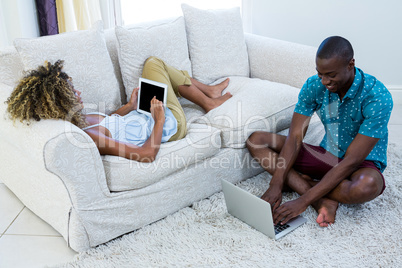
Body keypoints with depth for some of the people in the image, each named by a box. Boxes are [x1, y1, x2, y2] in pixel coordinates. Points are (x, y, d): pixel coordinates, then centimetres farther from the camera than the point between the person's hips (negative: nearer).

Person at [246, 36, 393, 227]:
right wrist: (275, 185, -29)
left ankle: (302, 182, -15)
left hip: (363, 163, -5)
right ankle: (322, 201, -24)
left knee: (367, 187, -43)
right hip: (326, 155, 5)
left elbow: (351, 161, -30)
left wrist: (304, 201, -36)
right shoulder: (314, 86, -12)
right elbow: (295, 138, -15)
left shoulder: (377, 97, -27)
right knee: (256, 141, -11)